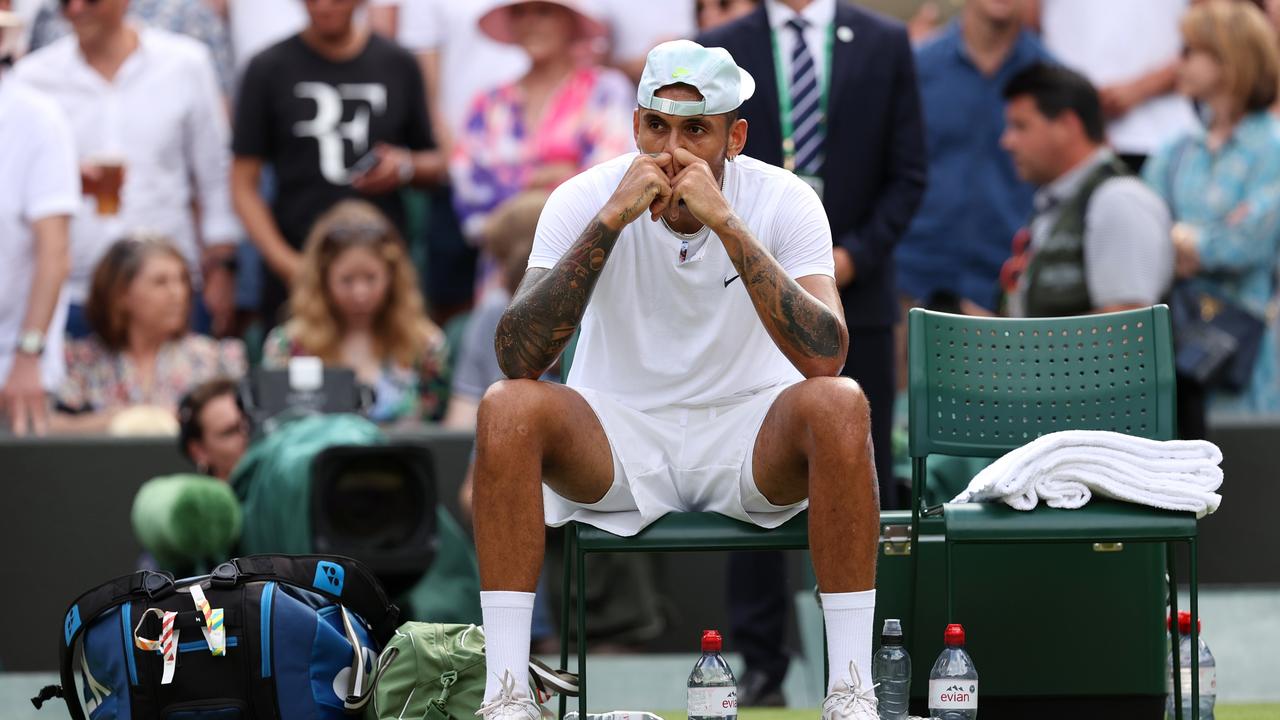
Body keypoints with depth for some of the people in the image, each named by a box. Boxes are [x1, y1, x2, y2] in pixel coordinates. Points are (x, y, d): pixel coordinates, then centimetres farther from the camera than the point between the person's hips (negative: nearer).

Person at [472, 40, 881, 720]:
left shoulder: (784, 201, -11)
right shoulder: (583, 200, -11)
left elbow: (824, 357, -27)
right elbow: (517, 357, -24)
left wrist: (726, 222, -32)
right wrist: (611, 219, -31)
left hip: (749, 439, 0)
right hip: (616, 437, 0)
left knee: (840, 404, -32)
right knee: (506, 408, -29)